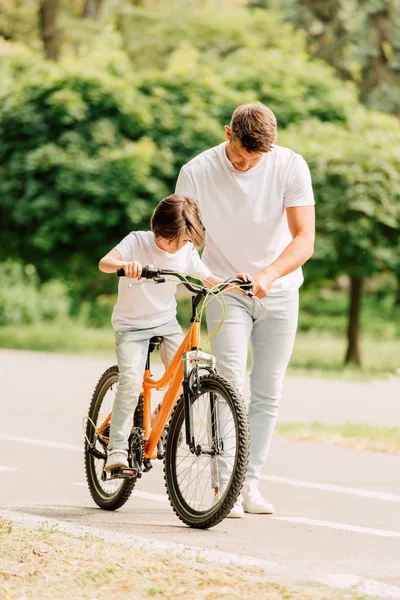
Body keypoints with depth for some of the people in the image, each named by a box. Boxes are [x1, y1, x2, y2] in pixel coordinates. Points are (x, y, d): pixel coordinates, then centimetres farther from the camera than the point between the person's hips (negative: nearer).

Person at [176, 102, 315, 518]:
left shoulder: (290, 167, -16)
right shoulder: (197, 172, -16)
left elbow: (304, 238, -21)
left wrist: (269, 273, -37)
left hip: (277, 292, 2)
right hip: (225, 289, -2)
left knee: (268, 392, 4)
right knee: (231, 384, -16)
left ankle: (250, 484, 14)